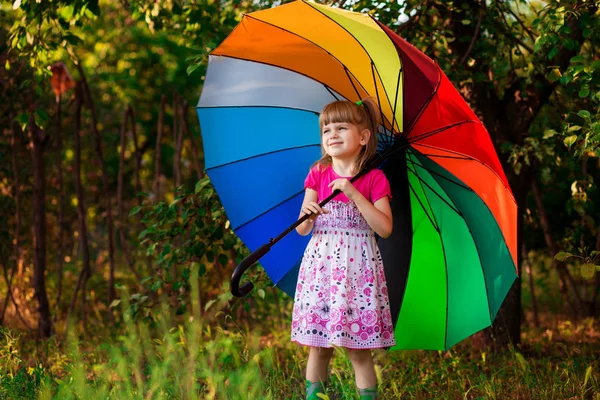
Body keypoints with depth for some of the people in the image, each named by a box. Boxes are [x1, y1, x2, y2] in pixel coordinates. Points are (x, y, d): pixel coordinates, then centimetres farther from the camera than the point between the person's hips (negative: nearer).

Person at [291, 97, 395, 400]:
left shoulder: (374, 179, -1)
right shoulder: (318, 175, 6)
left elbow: (384, 228, -11)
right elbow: (302, 229, 4)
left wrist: (354, 194, -18)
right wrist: (308, 215, -19)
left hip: (357, 266, -2)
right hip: (321, 263, 2)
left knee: (358, 349, -1)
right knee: (318, 346, 6)